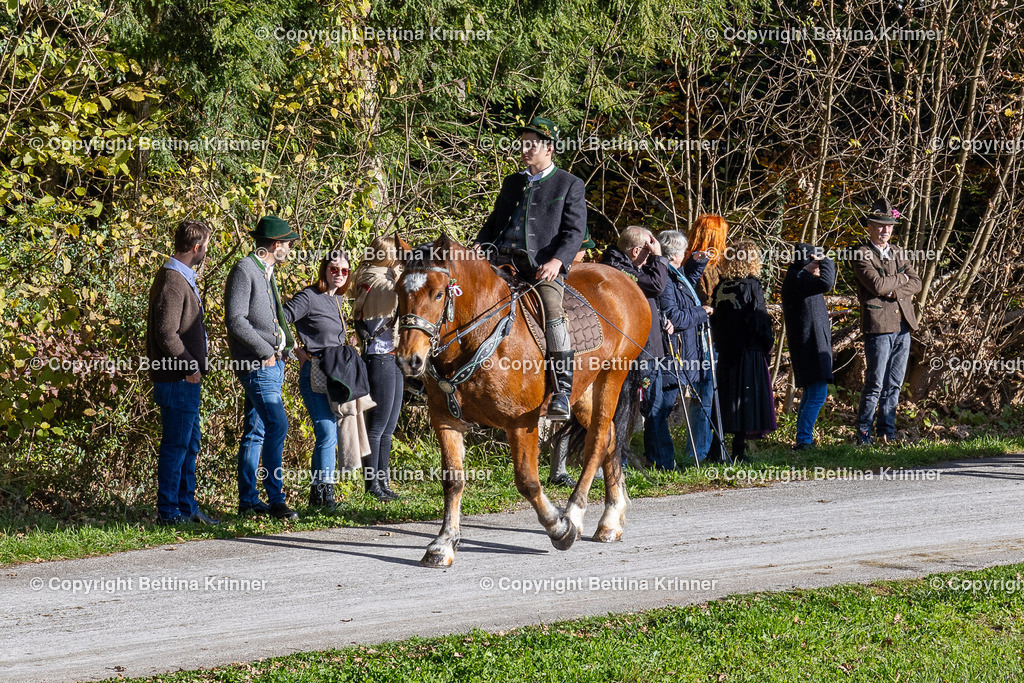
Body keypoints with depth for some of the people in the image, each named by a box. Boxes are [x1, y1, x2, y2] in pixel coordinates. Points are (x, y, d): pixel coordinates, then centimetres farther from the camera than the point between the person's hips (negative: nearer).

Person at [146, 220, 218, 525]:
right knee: (175, 445, -5)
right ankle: (168, 511, 0)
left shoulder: (183, 279, 16)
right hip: (177, 379, -11)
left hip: (187, 377, 11)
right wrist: (189, 365, -18)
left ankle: (187, 507, 21)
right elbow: (167, 333, -23)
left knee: (190, 443, 15)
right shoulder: (172, 282, -17)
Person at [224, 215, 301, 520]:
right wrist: (265, 352, -18)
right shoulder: (244, 271, -11)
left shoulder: (266, 274, 19)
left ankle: (248, 499, 14)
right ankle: (275, 499, -12)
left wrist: (287, 345, 11)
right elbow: (235, 320, -19)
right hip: (256, 365, -10)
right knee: (276, 426, -15)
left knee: (256, 431, 11)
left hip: (272, 363, 10)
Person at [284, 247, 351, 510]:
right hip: (314, 373, -8)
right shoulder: (308, 297, -10)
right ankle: (323, 492, -8)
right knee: (327, 432, -14)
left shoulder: (337, 299, 14)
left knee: (331, 434, 11)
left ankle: (318, 492, 19)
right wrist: (298, 353, -11)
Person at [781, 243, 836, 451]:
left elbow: (828, 284, 31)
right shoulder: (796, 278, -15)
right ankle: (803, 440, -17)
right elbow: (825, 284, -29)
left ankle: (803, 439, 23)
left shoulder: (801, 277, 16)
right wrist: (826, 262, -16)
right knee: (817, 393, -15)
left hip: (815, 342, 11)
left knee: (811, 393, 17)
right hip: (809, 343, -11)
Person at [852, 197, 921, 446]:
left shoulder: (898, 254, 18)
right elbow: (877, 284, -17)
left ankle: (887, 433, 13)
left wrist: (894, 290, -8)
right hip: (878, 325, -6)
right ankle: (863, 433, 3)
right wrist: (901, 279, -2)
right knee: (875, 385, -6)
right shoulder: (862, 255, -4)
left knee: (894, 385, 7)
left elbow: (916, 284, 10)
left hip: (903, 327, 6)